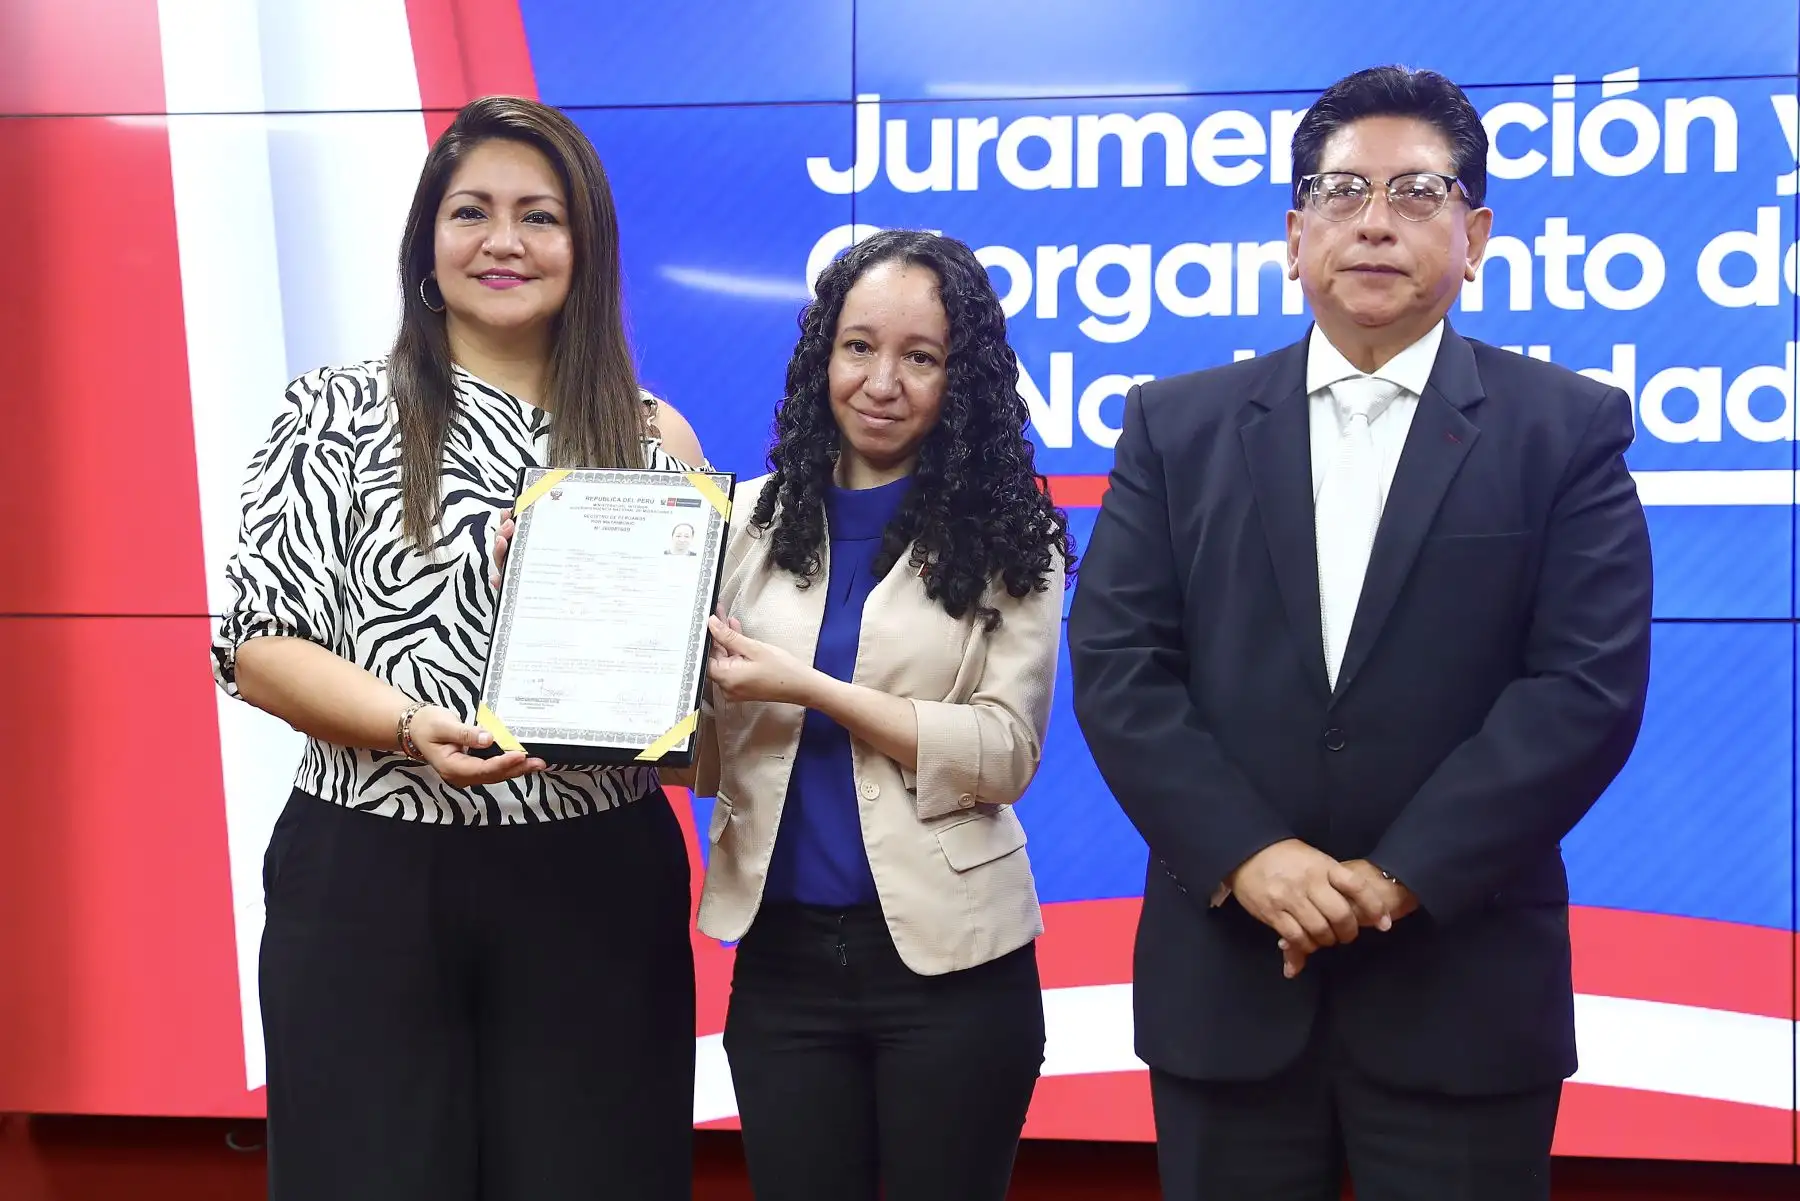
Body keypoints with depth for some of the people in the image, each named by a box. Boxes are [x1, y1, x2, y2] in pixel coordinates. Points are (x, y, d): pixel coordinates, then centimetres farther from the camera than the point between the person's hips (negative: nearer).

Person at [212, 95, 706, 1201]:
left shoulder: (651, 436, 7)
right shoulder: (339, 415, 1)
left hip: (593, 886, 2)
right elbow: (259, 642, -4)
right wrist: (409, 725, -20)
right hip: (373, 879, -1)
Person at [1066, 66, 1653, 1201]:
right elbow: (1116, 662, -1)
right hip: (1225, 978, 2)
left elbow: (1590, 683, -8)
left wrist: (1403, 875, -15)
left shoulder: (1569, 429, 2)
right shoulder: (1181, 426, 7)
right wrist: (1246, 855, -14)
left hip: (1463, 989, -1)